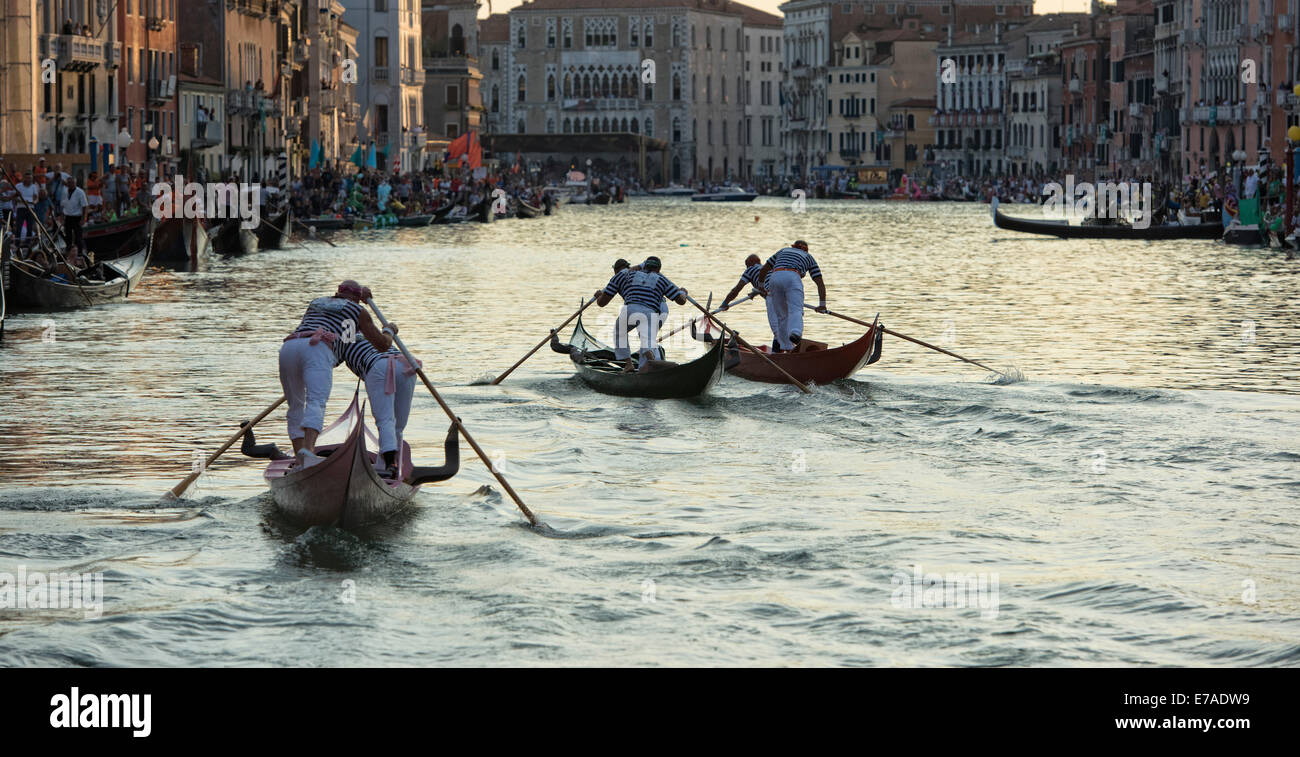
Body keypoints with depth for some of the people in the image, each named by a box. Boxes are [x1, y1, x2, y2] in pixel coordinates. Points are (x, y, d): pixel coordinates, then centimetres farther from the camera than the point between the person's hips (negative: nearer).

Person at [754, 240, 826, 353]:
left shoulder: (782, 252, 37)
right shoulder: (809, 258, 30)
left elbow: (763, 270, 41)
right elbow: (820, 284, 23)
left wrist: (761, 286, 55)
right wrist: (822, 305, 26)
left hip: (774, 279, 3)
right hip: (793, 278, -3)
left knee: (781, 315, 13)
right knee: (796, 311, -19)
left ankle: (787, 348, 9)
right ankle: (795, 333, -50)